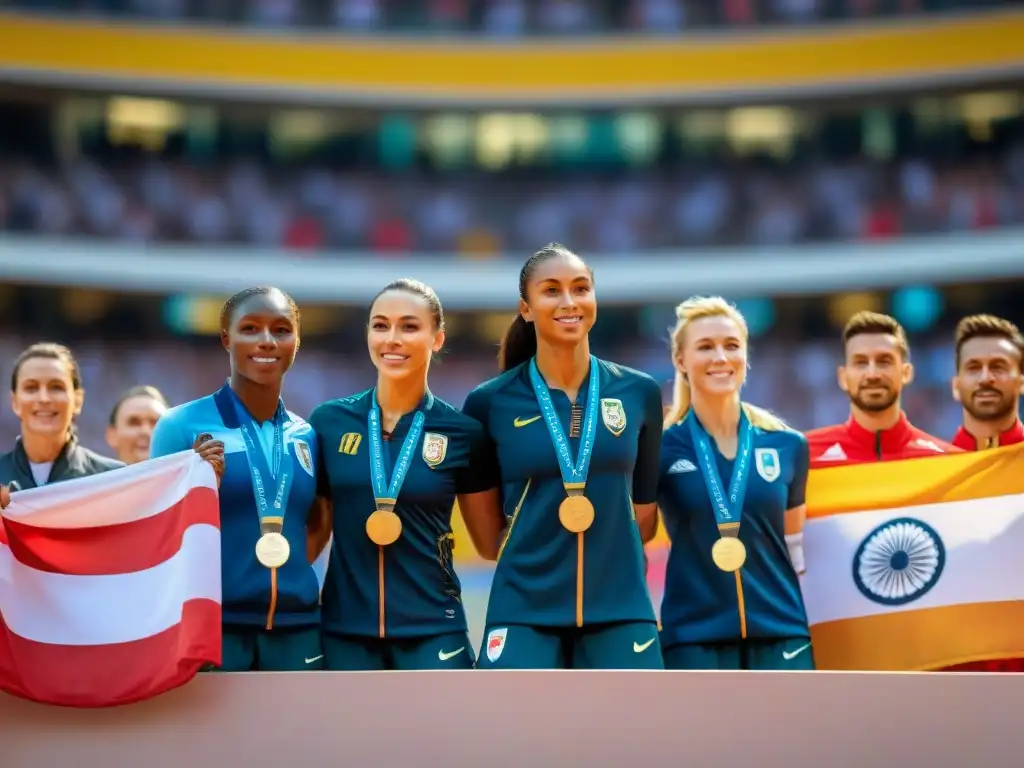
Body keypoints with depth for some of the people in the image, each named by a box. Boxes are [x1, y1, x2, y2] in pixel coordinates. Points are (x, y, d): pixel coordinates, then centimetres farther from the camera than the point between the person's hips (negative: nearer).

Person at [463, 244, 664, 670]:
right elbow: (485, 525, 10)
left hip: (620, 612, 2)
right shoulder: (490, 402, -1)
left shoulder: (640, 393, 4)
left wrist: (610, 555, 13)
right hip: (524, 612, -2)